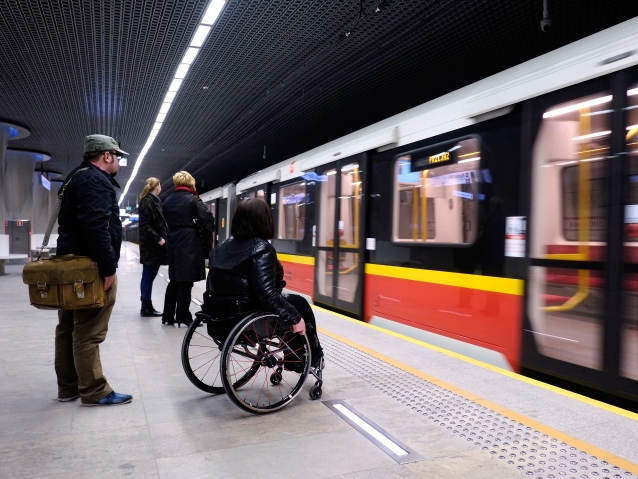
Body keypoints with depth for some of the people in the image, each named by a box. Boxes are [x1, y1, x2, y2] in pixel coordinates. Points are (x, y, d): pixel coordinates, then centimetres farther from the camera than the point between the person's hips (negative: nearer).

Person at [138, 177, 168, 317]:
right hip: (152, 246, -9)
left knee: (148, 277, 12)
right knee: (148, 277, -3)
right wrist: (158, 239, -19)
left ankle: (146, 307, 18)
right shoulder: (148, 201, -12)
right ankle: (146, 308, 4)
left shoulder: (152, 200, 16)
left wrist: (161, 238, 12)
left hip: (154, 245, 9)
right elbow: (144, 225, -19)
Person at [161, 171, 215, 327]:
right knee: (186, 282, -1)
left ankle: (168, 316, 18)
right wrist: (210, 229, 3)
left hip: (173, 244, 7)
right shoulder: (192, 199, -8)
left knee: (174, 281, 14)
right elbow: (207, 218, -15)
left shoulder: (168, 201, 12)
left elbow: (167, 221, 14)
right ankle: (183, 317, 3)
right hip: (189, 245, -6)